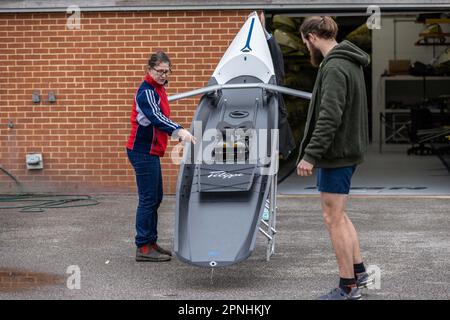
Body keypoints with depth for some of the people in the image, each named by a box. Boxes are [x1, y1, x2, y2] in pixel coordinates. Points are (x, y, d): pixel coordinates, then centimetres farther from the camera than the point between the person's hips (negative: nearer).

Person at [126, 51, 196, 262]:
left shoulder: (158, 89, 15)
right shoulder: (146, 92, -17)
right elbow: (156, 117, -33)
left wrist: (178, 134, 28)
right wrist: (179, 131, -47)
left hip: (150, 152, 10)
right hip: (143, 152, -10)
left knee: (156, 198, 14)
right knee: (148, 199, -8)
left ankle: (151, 242, 22)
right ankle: (143, 248, -4)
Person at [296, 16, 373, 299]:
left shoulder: (334, 68, -18)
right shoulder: (349, 63, 12)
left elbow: (329, 118, -26)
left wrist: (310, 155, -24)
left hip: (336, 154, -10)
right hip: (348, 150, 10)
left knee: (334, 218, -1)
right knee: (338, 214, 19)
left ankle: (348, 287, 6)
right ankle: (359, 273, 25)